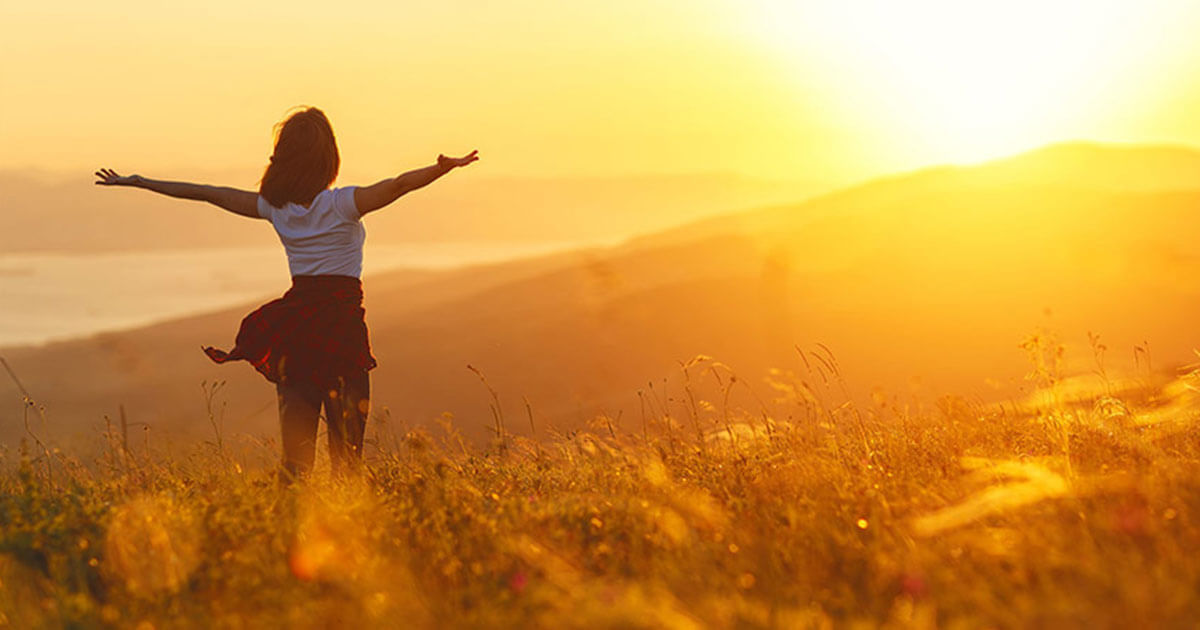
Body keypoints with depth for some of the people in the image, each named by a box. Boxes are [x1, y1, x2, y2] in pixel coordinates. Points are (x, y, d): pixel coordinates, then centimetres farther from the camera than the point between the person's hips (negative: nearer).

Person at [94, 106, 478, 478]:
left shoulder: (275, 207, 4)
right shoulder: (342, 204, -9)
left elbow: (209, 194, 12)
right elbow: (400, 185, -24)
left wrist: (138, 182, 20)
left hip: (294, 321, 4)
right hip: (341, 319, -4)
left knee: (296, 440, 7)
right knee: (346, 442, -1)